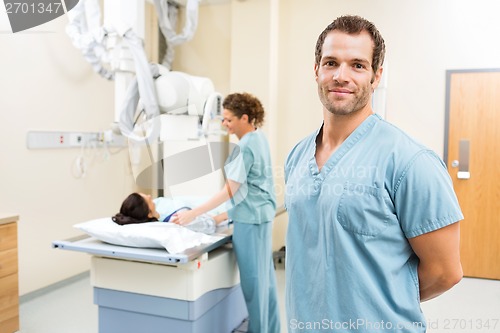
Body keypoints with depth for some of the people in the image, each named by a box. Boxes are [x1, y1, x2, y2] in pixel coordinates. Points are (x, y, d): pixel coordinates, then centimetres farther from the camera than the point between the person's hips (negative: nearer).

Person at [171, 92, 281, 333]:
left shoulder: (245, 147, -19)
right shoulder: (259, 138, 10)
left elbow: (229, 191, -21)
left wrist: (192, 214, -21)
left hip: (250, 218, -10)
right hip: (262, 214, 10)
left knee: (253, 277, 1)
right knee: (265, 274, 16)